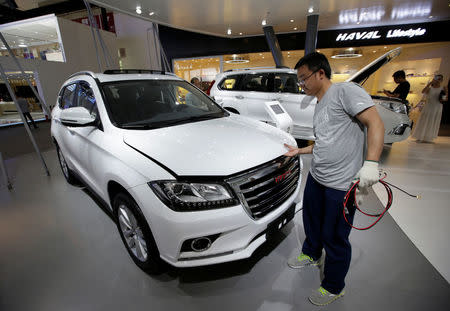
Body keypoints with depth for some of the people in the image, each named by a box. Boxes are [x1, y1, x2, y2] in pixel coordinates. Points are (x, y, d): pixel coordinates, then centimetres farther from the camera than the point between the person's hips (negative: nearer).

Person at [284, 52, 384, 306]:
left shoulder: (346, 91, -12)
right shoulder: (319, 106, 15)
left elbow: (376, 124, -21)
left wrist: (370, 163, -32)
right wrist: (299, 151, 19)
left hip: (341, 185, -9)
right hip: (316, 178, 9)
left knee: (335, 238, 7)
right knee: (312, 222, 26)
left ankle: (334, 287, 31)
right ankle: (311, 255, 53)